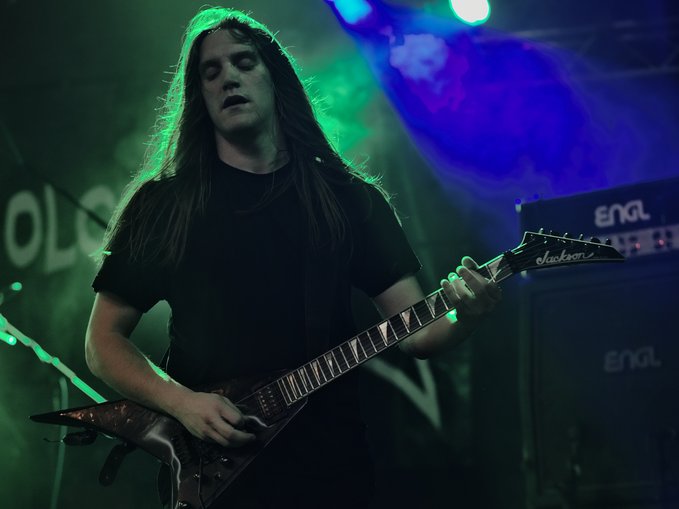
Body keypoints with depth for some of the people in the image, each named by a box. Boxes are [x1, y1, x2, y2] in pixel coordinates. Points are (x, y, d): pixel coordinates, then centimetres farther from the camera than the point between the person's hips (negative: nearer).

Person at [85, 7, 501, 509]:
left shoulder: (350, 198, 8)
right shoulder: (163, 203, 4)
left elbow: (414, 331, 3)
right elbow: (104, 339, 5)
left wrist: (465, 315, -19)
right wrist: (180, 401, -11)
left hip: (332, 467, 2)